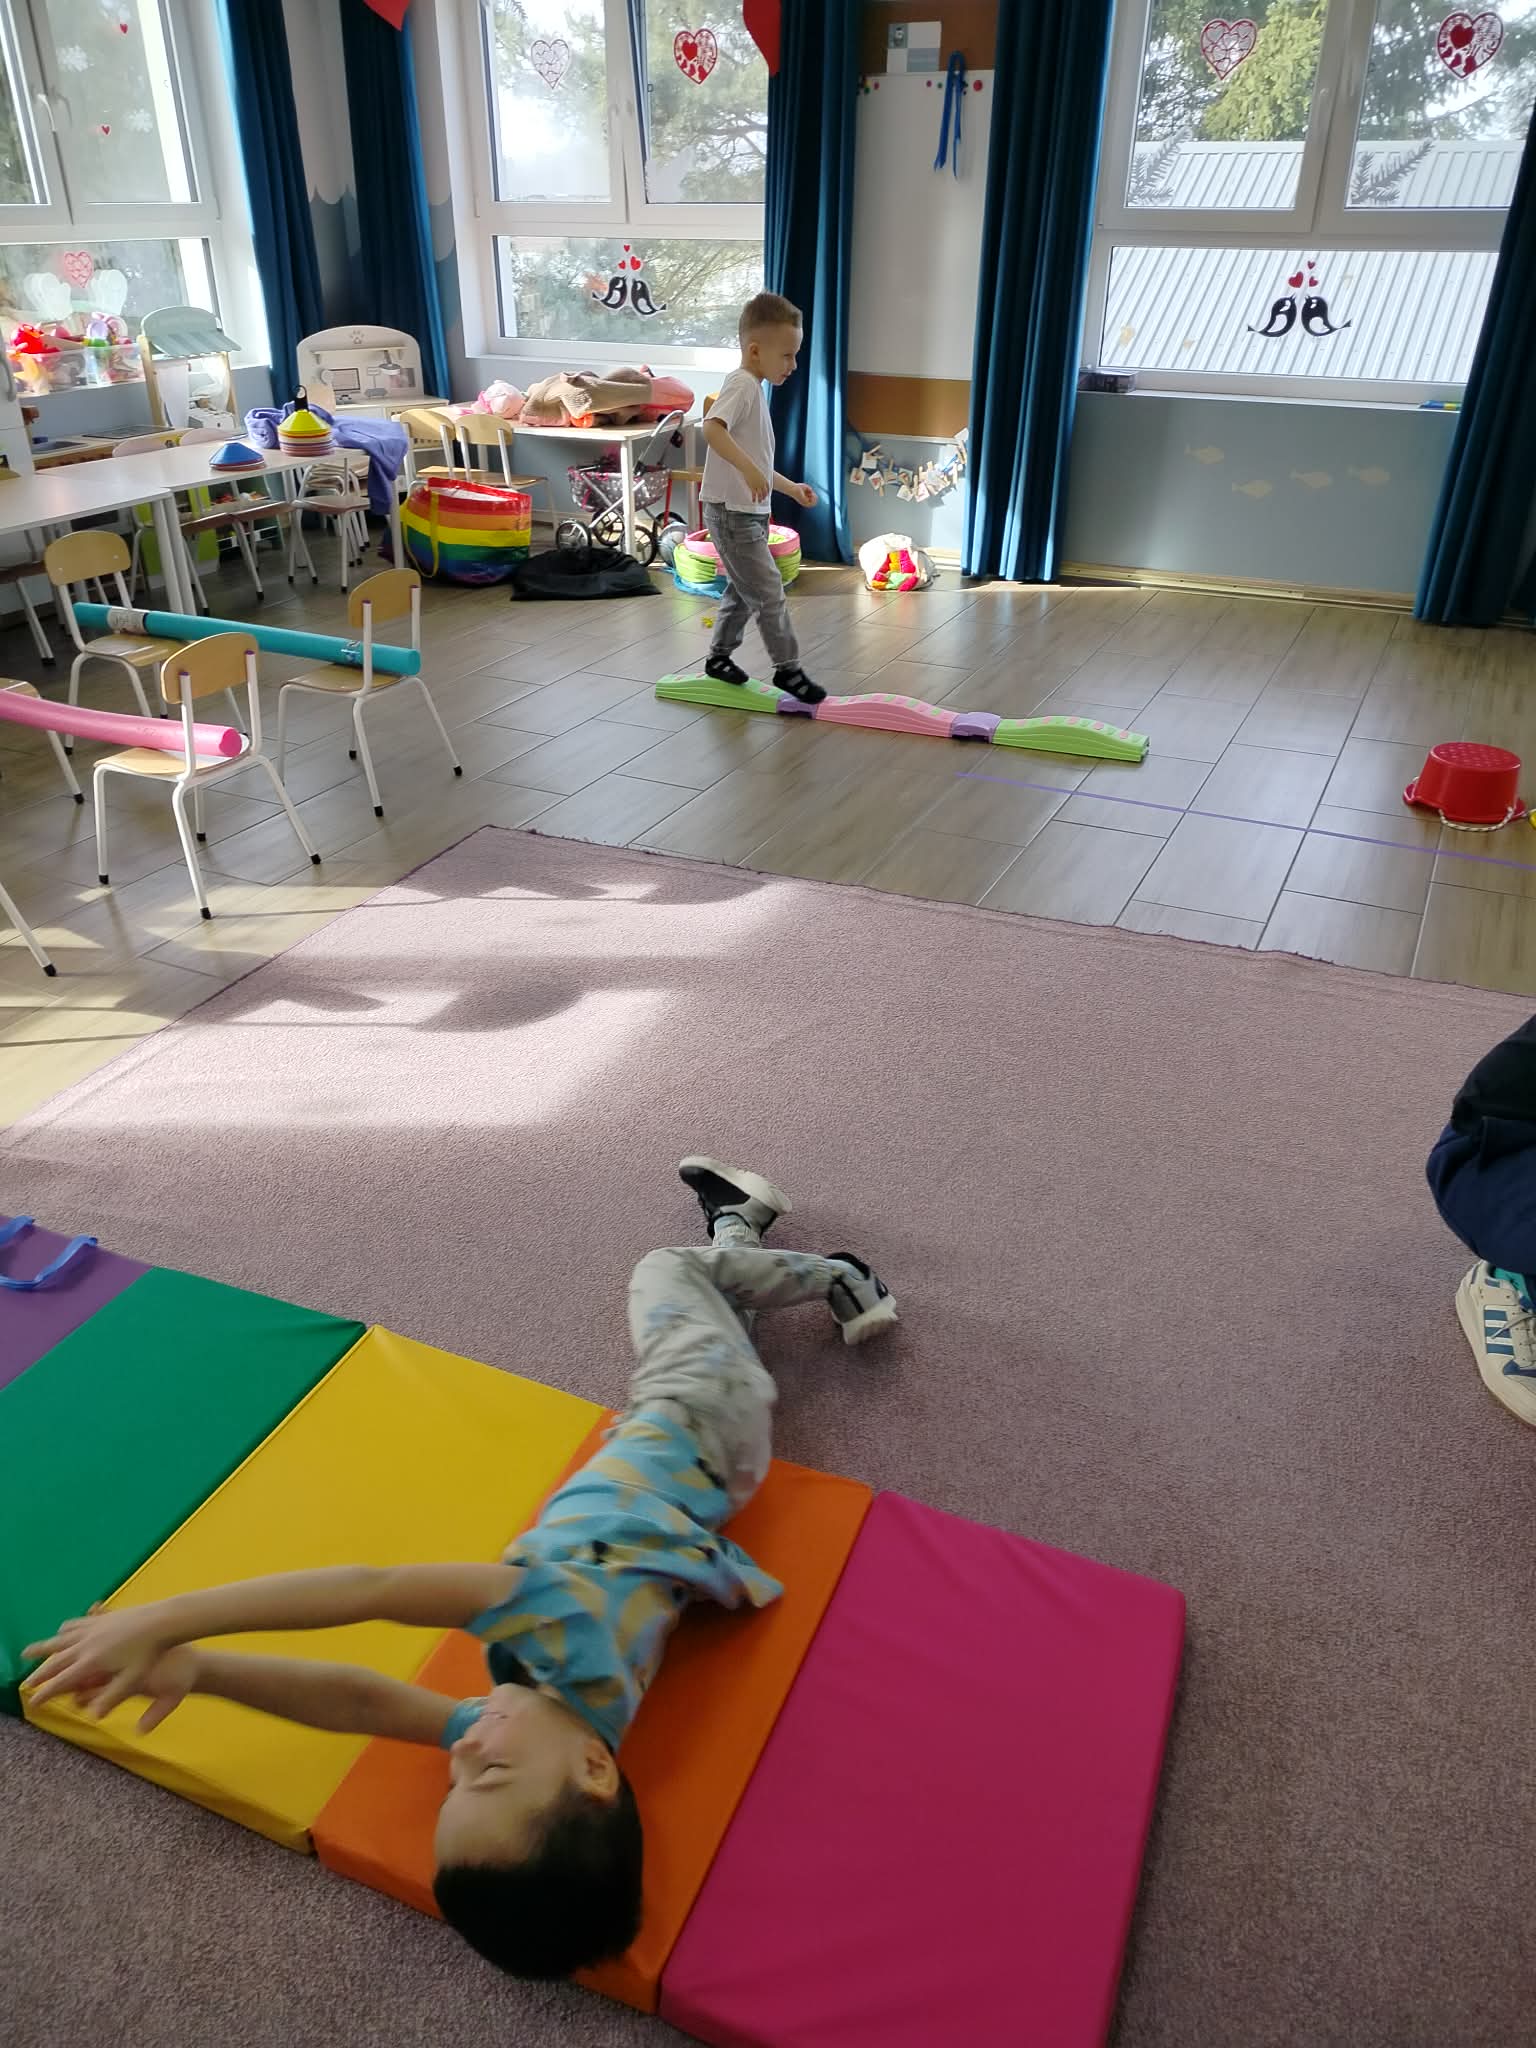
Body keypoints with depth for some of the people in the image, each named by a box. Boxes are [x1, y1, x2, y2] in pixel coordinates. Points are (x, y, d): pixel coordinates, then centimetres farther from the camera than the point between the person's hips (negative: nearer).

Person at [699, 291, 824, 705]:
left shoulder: (756, 390, 17)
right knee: (769, 591, -7)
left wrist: (791, 488, 28)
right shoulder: (742, 384, -14)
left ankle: (719, 656, 32)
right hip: (731, 511, -10)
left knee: (743, 590, 19)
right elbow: (712, 428, -33)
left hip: (748, 512, 10)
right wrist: (748, 469, -41)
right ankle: (787, 669, 1)